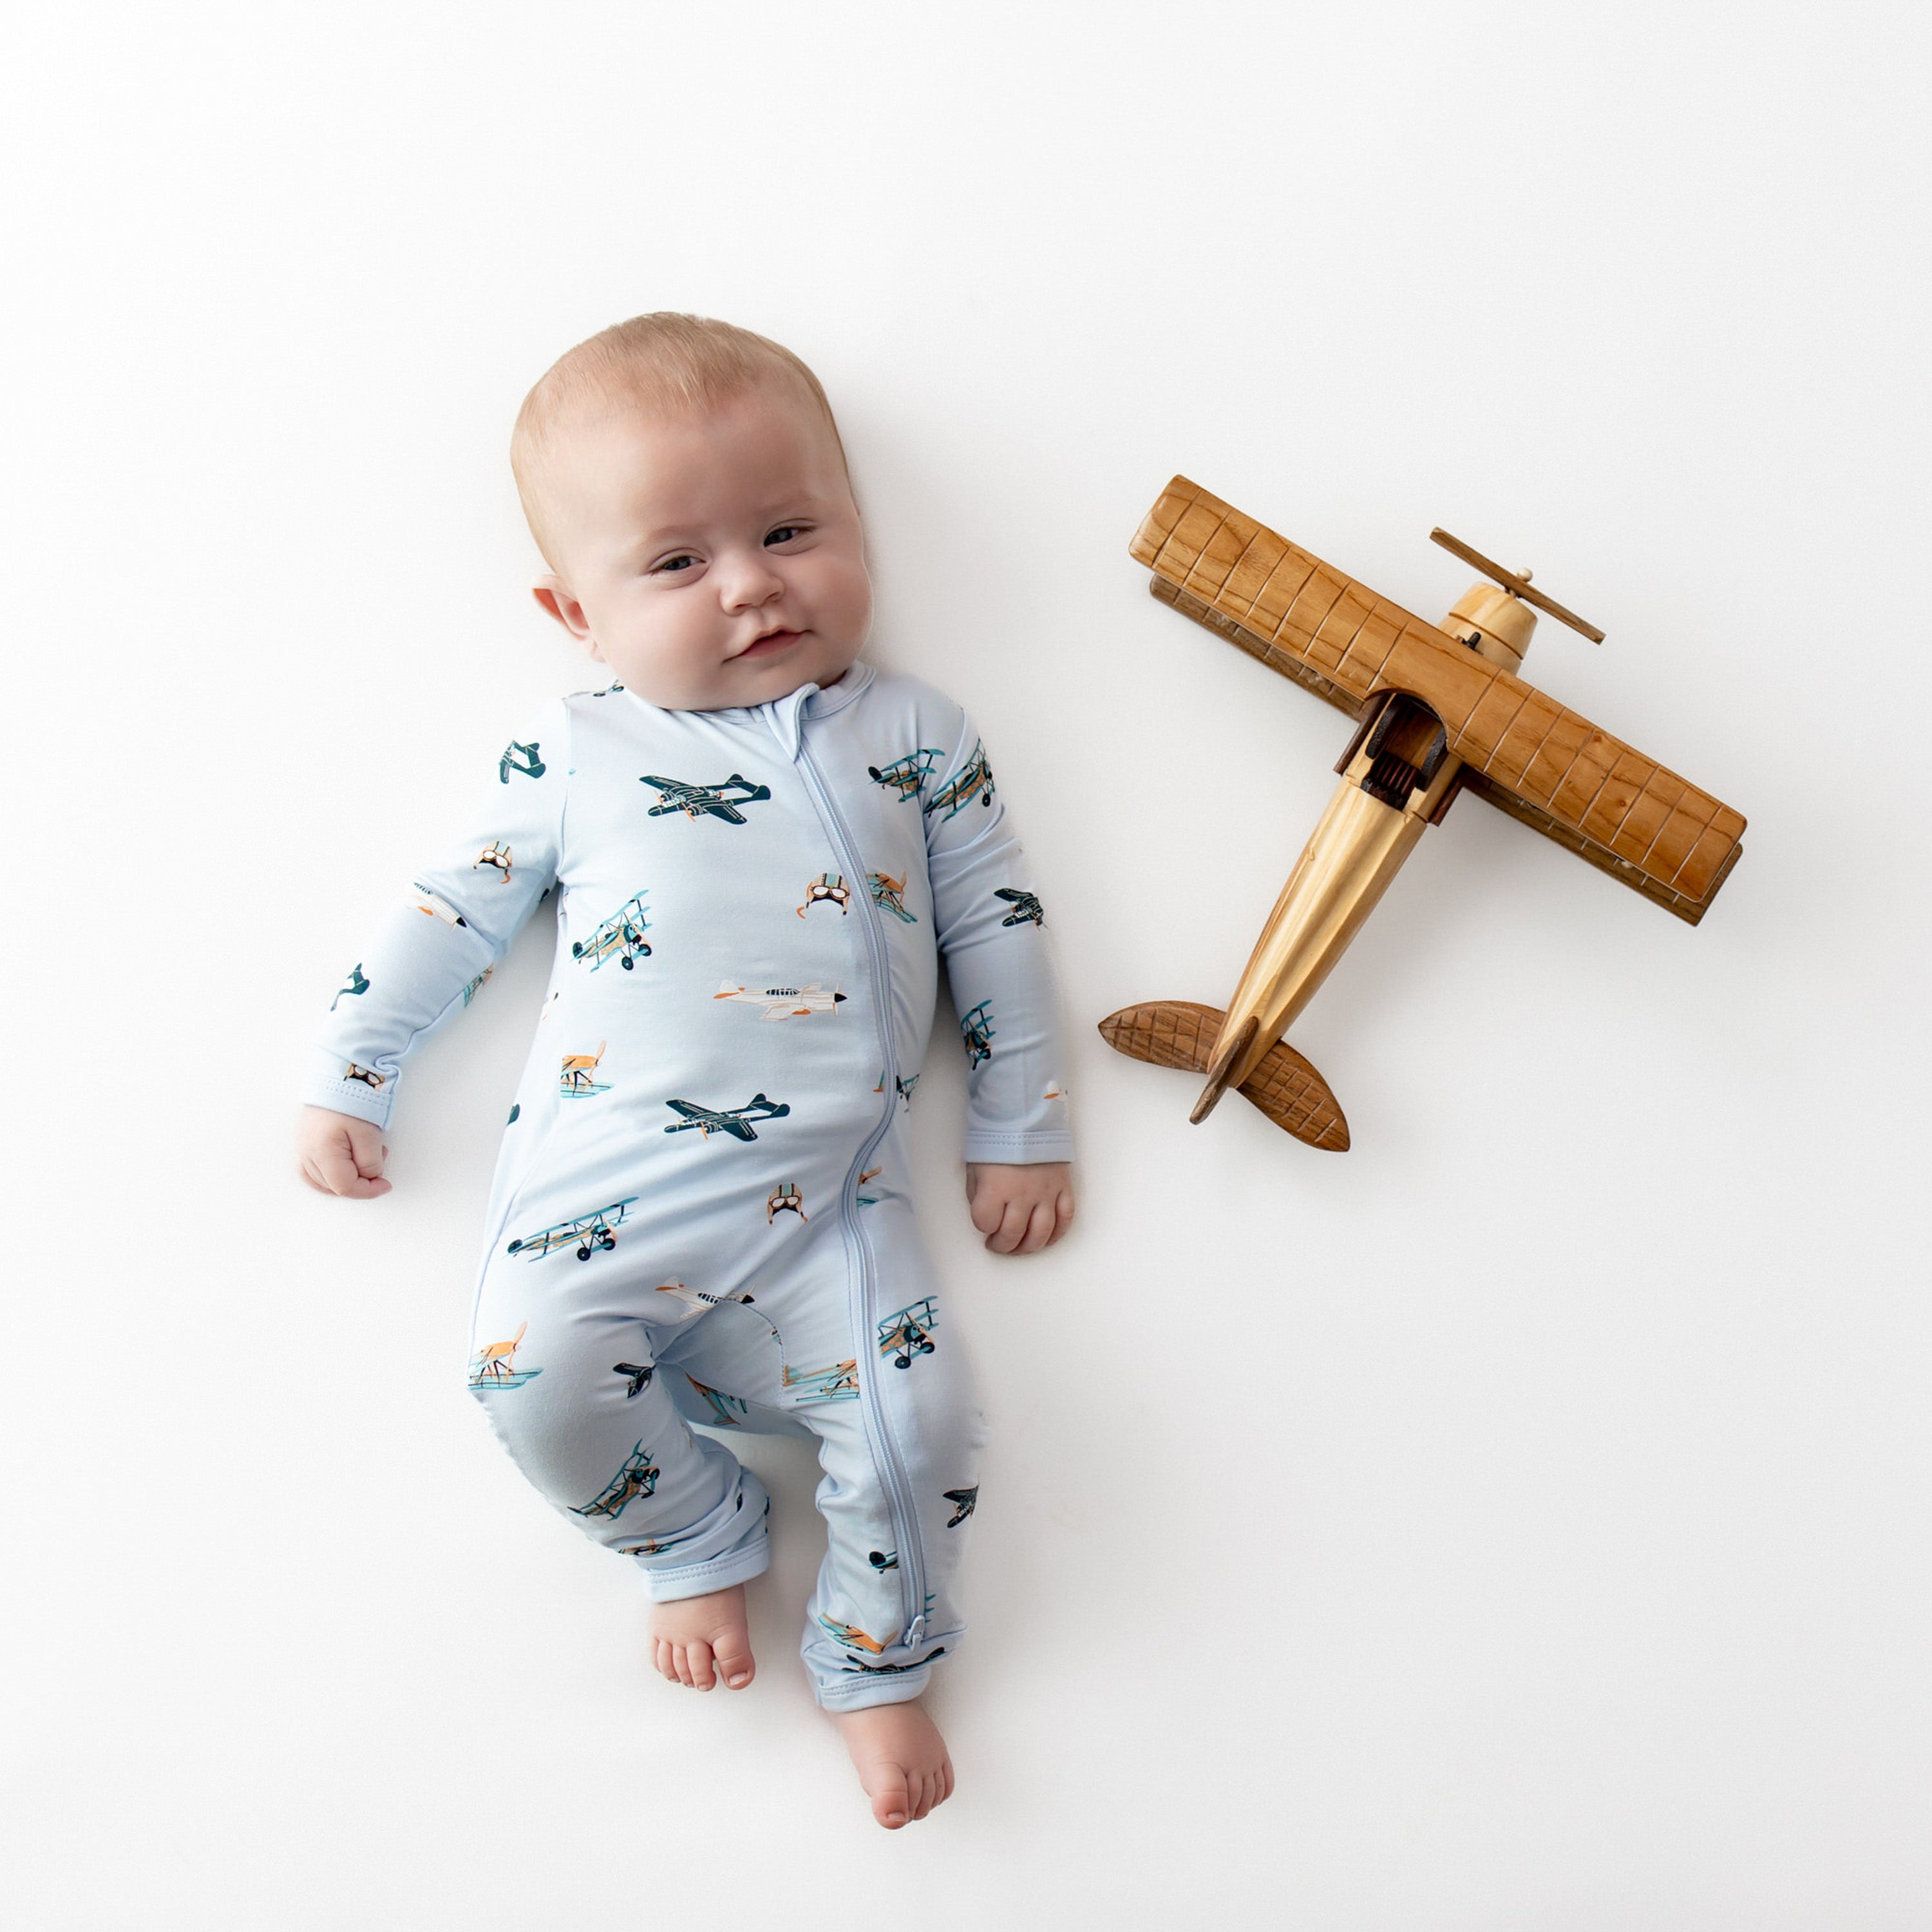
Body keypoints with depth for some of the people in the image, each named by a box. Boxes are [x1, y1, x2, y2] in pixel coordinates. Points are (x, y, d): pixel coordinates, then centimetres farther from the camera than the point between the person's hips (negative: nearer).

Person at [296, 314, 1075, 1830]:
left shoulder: (916, 735, 13)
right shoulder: (576, 751, 11)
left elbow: (998, 920, 13)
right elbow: (455, 906, 16)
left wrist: (1022, 1126, 10)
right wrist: (349, 1074, 15)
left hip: (828, 1191, 0)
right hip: (607, 1169, 0)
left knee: (918, 1420, -14)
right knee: (540, 1380, -21)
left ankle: (874, 1662, 18)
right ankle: (700, 1540, 12)